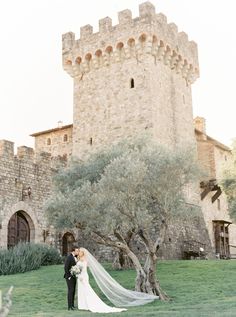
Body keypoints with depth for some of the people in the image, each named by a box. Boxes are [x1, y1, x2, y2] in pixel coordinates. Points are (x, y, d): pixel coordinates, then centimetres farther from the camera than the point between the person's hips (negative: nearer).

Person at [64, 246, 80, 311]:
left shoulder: (75, 257, 10)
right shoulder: (69, 257, -18)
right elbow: (66, 268, -20)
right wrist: (68, 276, -18)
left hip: (74, 277, 8)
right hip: (69, 277, -8)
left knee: (73, 291, 11)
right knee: (70, 290, -7)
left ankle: (72, 305, 18)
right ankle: (69, 306, -2)